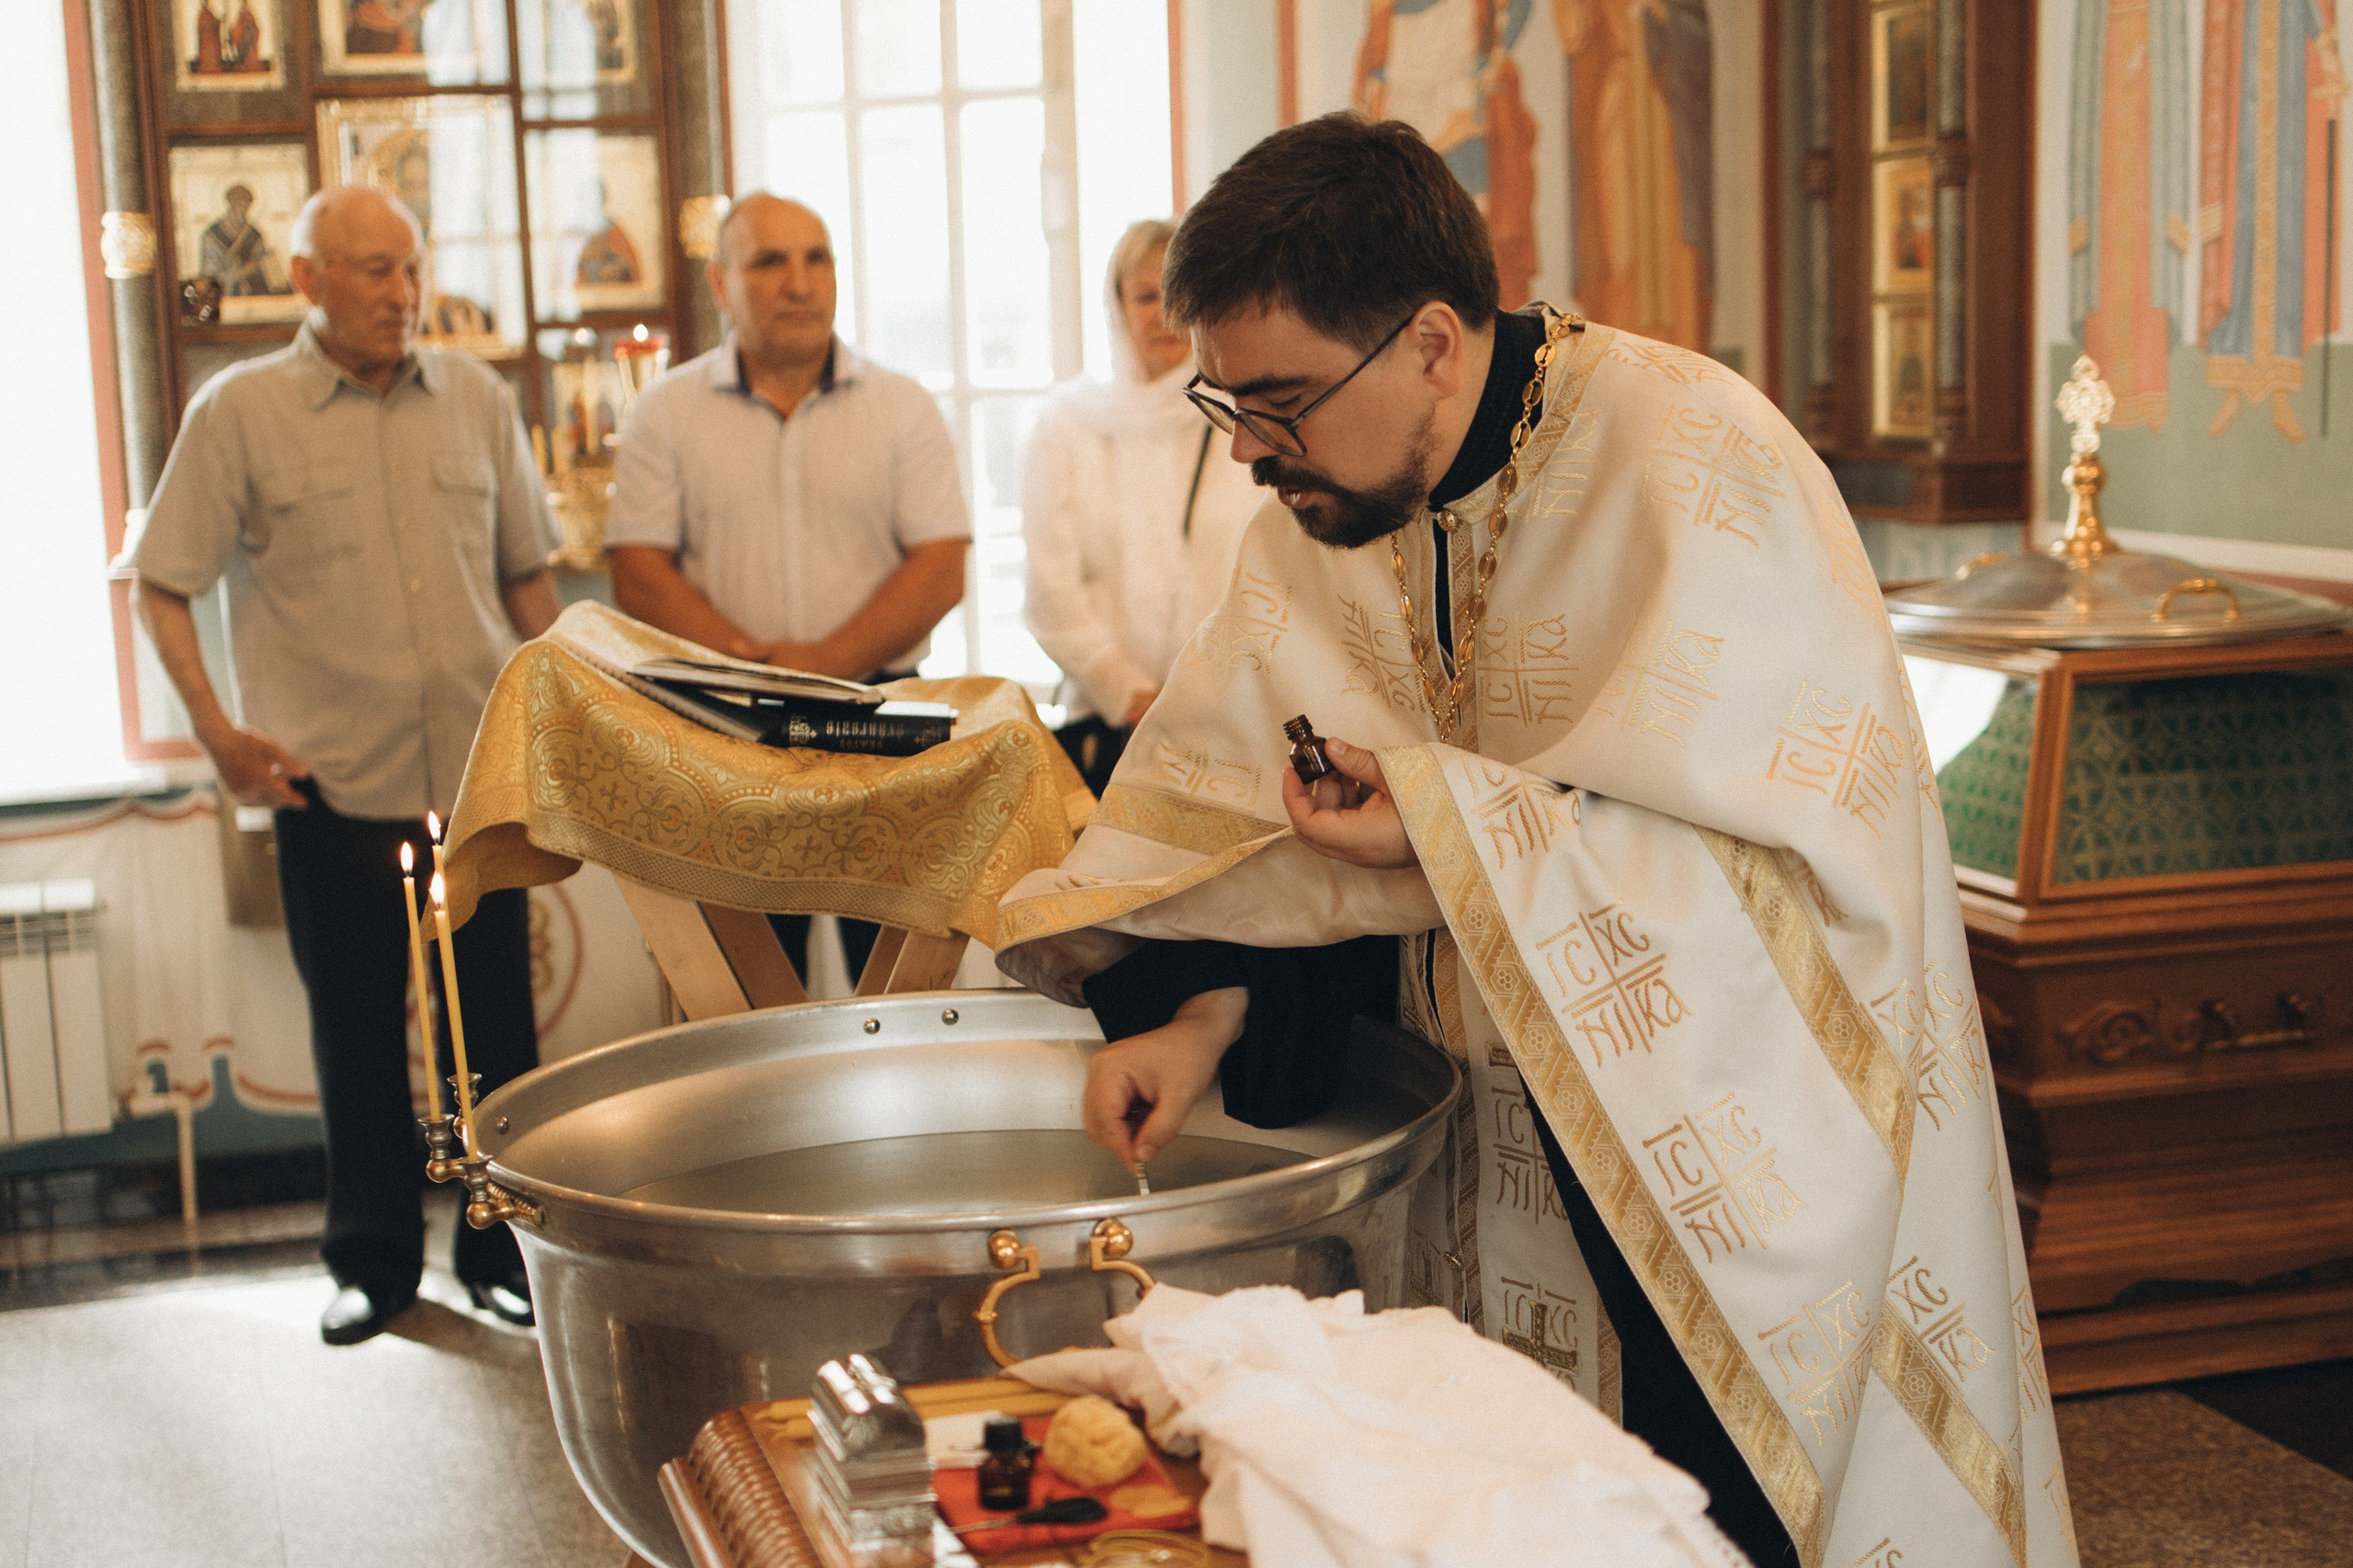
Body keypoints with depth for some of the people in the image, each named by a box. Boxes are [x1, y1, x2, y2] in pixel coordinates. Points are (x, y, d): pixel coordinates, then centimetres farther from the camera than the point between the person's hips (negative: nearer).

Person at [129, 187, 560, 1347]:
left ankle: (502, 1248, 21)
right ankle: (373, 1261, 22)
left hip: (482, 771, 2)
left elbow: (526, 574, 15)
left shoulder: (476, 400, 7)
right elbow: (160, 587, 1)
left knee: (498, 1029, 7)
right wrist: (217, 732, -7)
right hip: (333, 783, -2)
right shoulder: (240, 413, -2)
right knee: (356, 1033, 8)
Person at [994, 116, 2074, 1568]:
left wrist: (1457, 834, -28)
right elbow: (1242, 790, 3)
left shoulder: (1696, 466, -22)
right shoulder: (1327, 500, -1)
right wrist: (1204, 1010, -14)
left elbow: (1814, 843, -26)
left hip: (1729, 1149, -6)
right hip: (1496, 1116, 6)